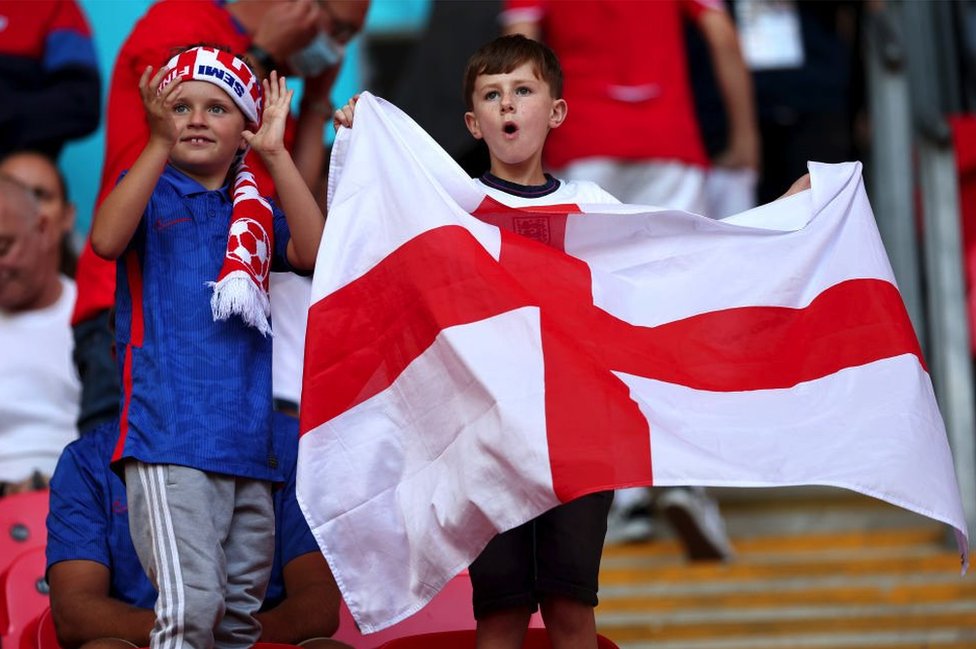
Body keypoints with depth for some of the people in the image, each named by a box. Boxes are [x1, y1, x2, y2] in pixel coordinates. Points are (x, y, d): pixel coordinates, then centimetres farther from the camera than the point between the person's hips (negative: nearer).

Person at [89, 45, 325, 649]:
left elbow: (314, 251, -5)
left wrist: (276, 152, -9)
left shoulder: (257, 212, 15)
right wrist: (161, 142, -22)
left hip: (249, 443, 5)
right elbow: (107, 238, -17)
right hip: (169, 439, -5)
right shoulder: (150, 192, 5)